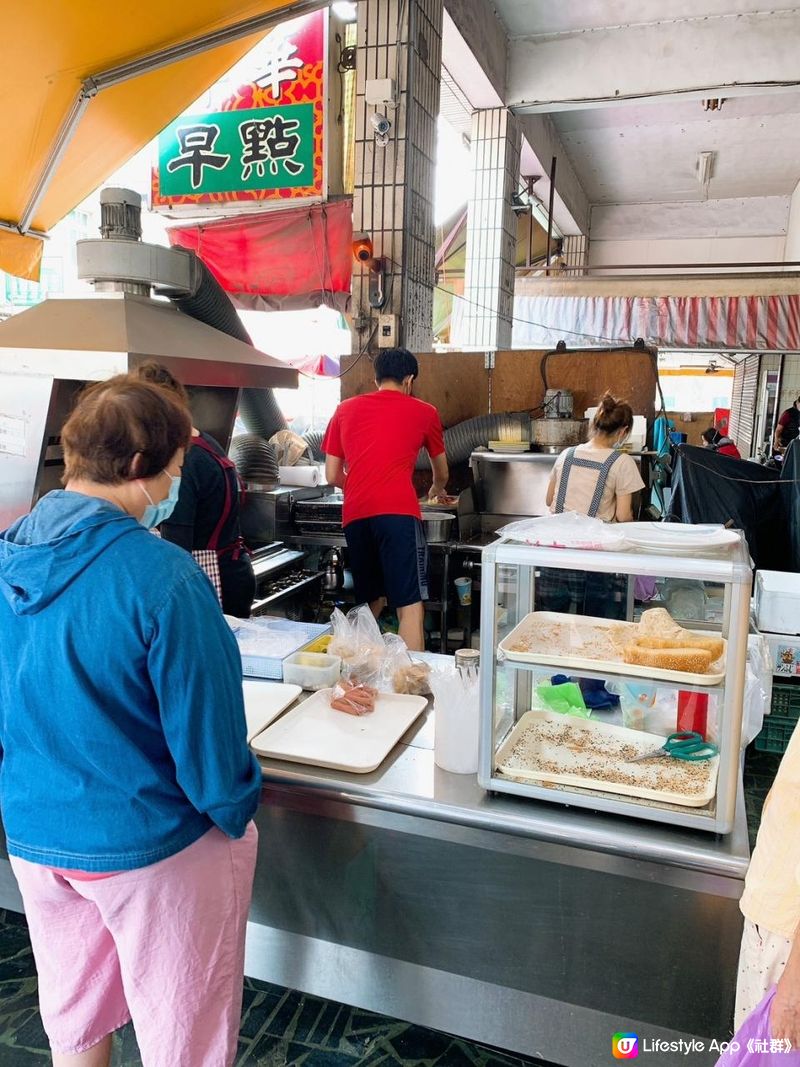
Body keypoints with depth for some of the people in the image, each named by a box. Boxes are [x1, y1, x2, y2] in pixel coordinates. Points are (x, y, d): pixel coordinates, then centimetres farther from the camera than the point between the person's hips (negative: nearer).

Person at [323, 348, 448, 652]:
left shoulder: (345, 409, 20)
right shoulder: (424, 412, 15)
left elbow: (332, 476, 21)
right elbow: (442, 473, 31)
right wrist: (436, 490, 53)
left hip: (354, 514, 4)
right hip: (397, 512, -4)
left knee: (371, 603, 19)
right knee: (410, 606, -4)